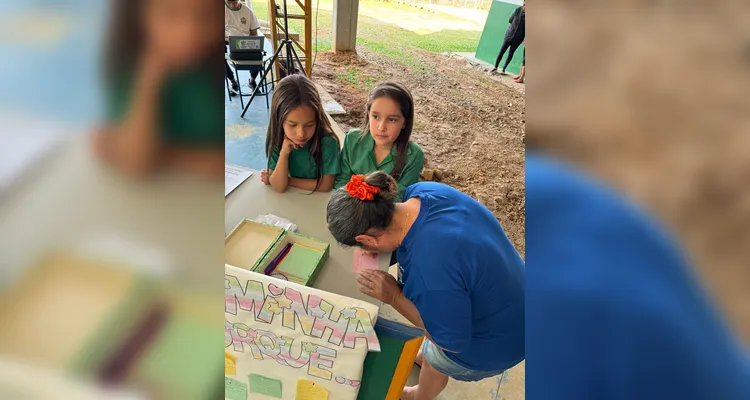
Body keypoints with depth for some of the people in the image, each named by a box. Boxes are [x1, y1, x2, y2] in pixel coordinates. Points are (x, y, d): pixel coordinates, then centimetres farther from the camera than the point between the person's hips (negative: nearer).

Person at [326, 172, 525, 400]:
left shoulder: (429, 275, -43)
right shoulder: (422, 191, -19)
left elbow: (452, 342, -24)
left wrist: (394, 297, -22)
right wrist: (383, 245, -11)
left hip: (494, 340, -6)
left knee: (436, 362, 25)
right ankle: (425, 357, 67)